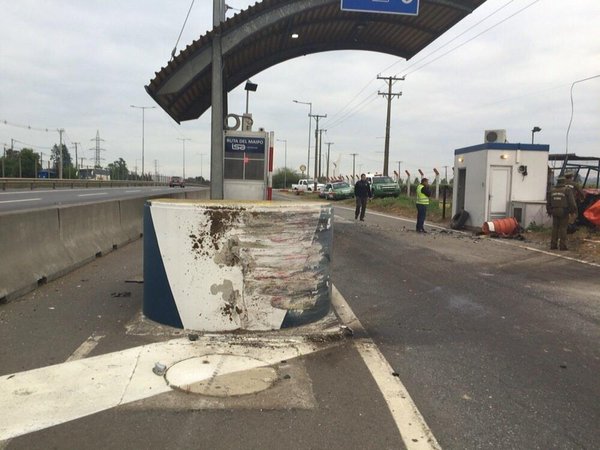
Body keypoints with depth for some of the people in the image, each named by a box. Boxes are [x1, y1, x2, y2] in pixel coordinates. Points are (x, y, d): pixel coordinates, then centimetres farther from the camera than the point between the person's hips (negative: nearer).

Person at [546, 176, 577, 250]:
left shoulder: (552, 191, 9)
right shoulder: (567, 190, -7)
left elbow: (548, 203, 15)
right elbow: (572, 202, -14)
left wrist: (549, 211, 25)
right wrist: (574, 210, -3)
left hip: (554, 211, 4)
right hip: (564, 212, -4)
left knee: (555, 228, 9)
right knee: (563, 228, -1)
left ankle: (553, 245, 8)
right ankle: (563, 245, -2)